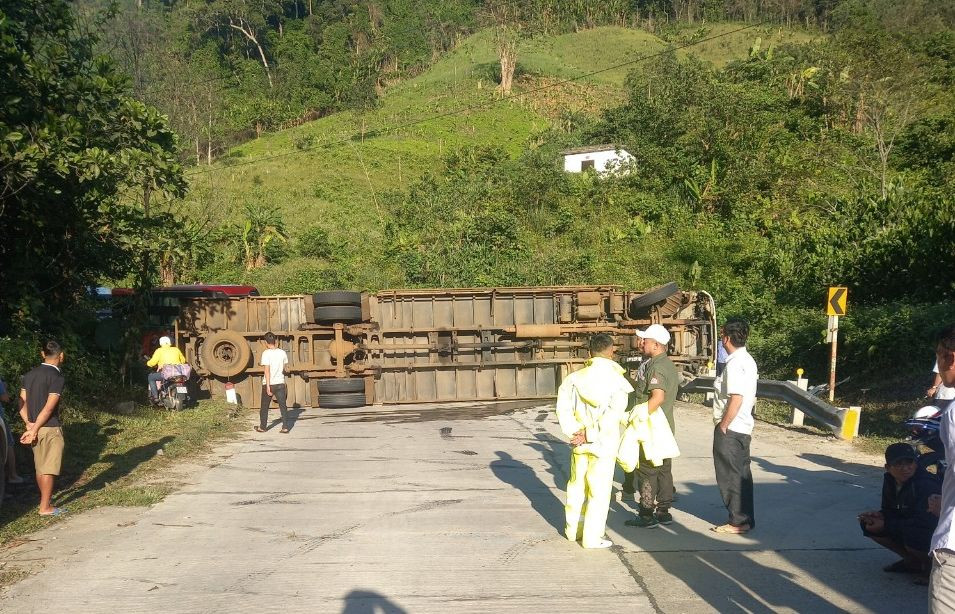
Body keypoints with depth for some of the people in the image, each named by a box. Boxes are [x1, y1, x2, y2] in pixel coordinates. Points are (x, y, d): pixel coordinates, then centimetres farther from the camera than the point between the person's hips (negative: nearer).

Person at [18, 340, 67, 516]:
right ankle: (45, 507, 2)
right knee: (49, 468, -1)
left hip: (34, 426, 7)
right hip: (50, 428, -7)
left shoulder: (30, 374, 8)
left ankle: (45, 497, 32)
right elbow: (49, 408, -19)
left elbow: (22, 402, 4)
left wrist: (29, 424, -4)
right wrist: (34, 431, -15)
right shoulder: (57, 377, -14)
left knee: (40, 466, 19)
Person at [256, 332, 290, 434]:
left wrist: (268, 386, -15)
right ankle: (285, 427, -1)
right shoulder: (282, 352, 2)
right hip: (280, 383, 3)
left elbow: (267, 370, -15)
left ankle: (262, 427, 22)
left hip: (269, 383, -3)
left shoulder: (266, 353, -11)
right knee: (283, 406, 4)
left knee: (264, 407, 12)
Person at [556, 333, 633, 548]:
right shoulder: (617, 381, -11)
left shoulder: (575, 377, -1)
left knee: (577, 484, 17)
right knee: (599, 489, 5)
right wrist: (591, 435, -15)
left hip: (579, 442, 4)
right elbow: (613, 416, -19)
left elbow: (563, 407, -7)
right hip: (604, 443, -4)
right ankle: (592, 537, 10)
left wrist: (574, 432, -6)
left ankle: (573, 529, 30)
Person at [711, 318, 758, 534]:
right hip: (743, 427, 10)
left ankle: (738, 521, 6)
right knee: (740, 475, 15)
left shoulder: (734, 363, -19)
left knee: (730, 476, 0)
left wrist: (723, 426, -17)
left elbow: (736, 399, -25)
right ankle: (744, 519, 22)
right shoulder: (748, 360, 12)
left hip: (730, 429, -10)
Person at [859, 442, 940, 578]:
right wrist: (878, 515, -19)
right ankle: (912, 561, 5)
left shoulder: (927, 485, -28)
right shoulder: (890, 481, -3)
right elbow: (889, 510, 7)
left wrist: (886, 525, -28)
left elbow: (925, 522, -32)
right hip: (904, 528, 8)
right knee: (868, 524, -5)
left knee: (913, 536, -38)